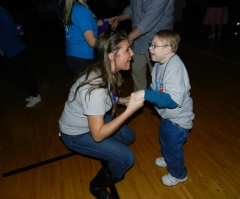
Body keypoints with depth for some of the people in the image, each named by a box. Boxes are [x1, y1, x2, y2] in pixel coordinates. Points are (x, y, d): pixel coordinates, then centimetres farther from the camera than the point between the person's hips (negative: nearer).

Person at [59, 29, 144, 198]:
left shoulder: (105, 72, -11)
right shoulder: (95, 87, -37)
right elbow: (98, 135, -31)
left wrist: (123, 100, -9)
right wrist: (130, 110, -33)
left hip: (92, 120, 8)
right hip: (77, 134, -8)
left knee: (129, 136, 14)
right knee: (127, 158, -9)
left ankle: (111, 168, 37)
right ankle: (98, 185, 19)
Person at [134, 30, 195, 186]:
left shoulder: (175, 68, -31)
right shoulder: (160, 64, -3)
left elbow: (173, 100, -38)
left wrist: (146, 94, -40)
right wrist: (143, 94, -9)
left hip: (177, 118, -8)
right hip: (167, 115, 9)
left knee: (173, 148, 13)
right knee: (164, 141, 30)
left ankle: (178, 174, 42)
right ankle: (168, 159, 60)